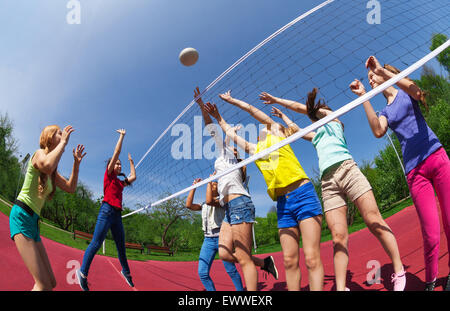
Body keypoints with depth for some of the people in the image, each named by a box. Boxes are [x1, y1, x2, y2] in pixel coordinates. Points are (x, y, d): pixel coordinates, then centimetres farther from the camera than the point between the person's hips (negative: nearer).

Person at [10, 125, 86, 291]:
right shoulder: (39, 153, -6)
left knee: (51, 283, 7)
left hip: (34, 221, 9)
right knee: (44, 285, -18)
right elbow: (47, 165, -31)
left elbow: (71, 187, 20)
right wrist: (63, 142, -19)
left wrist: (76, 162, 13)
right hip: (22, 216, -9)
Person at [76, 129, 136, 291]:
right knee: (96, 243, -12)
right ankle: (83, 272, -7)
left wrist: (131, 161, 42)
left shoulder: (120, 182, 21)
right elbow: (116, 152, 2)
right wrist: (122, 136, 7)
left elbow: (133, 177, 36)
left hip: (117, 215, 7)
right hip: (107, 211, -7)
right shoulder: (108, 175, 6)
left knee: (121, 246, 12)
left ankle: (126, 271, 24)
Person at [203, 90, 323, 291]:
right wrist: (218, 118, 40)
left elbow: (252, 110, 13)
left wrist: (231, 99, 24)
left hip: (303, 194, -6)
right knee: (289, 260, 1)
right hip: (283, 203, 6)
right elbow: (232, 135, 35)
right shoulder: (255, 149, 25)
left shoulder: (277, 131, 13)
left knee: (312, 258, -11)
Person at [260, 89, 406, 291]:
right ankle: (341, 288, -12)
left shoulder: (333, 119, 23)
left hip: (346, 169, -5)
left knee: (375, 223, -11)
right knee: (339, 237, -8)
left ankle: (399, 273, -2)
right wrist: (281, 116, 61)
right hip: (328, 181, 5)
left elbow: (301, 107, 21)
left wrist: (275, 99, 29)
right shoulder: (316, 137, 36)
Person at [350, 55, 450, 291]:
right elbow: (378, 132, -9)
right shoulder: (385, 112, 16)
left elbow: (416, 91, -18)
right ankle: (430, 281, 12)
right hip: (414, 170, 1)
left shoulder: (405, 93, 11)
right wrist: (363, 97, -10)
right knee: (431, 235, -6)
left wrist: (382, 70, -21)